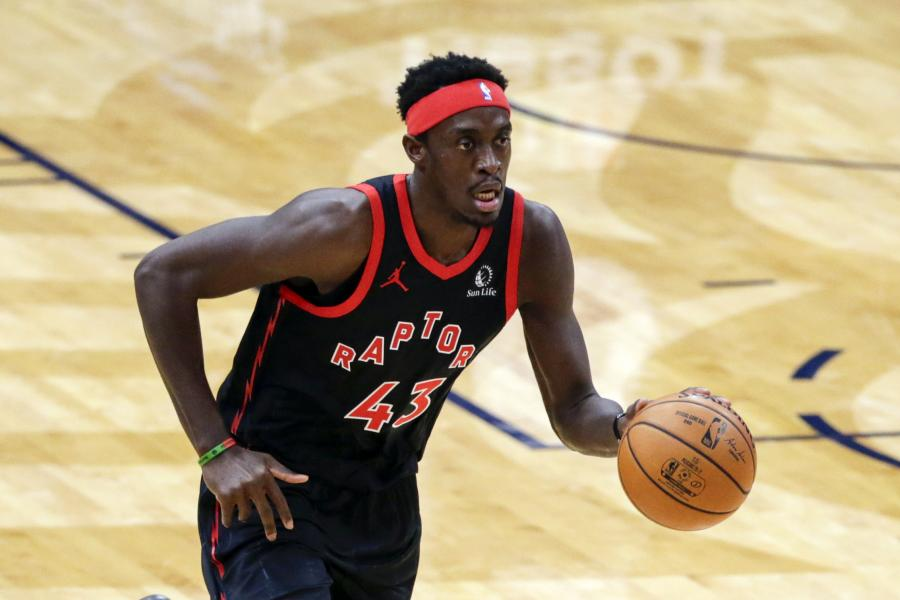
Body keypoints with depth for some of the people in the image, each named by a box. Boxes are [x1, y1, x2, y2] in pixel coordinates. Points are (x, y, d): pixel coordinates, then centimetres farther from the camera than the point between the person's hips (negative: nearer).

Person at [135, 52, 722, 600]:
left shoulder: (533, 240, -12)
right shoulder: (348, 225, -28)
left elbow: (573, 407, -3)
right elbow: (163, 274, -22)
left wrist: (623, 428, -29)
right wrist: (216, 450, -25)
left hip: (386, 500, 6)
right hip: (270, 491, -6)